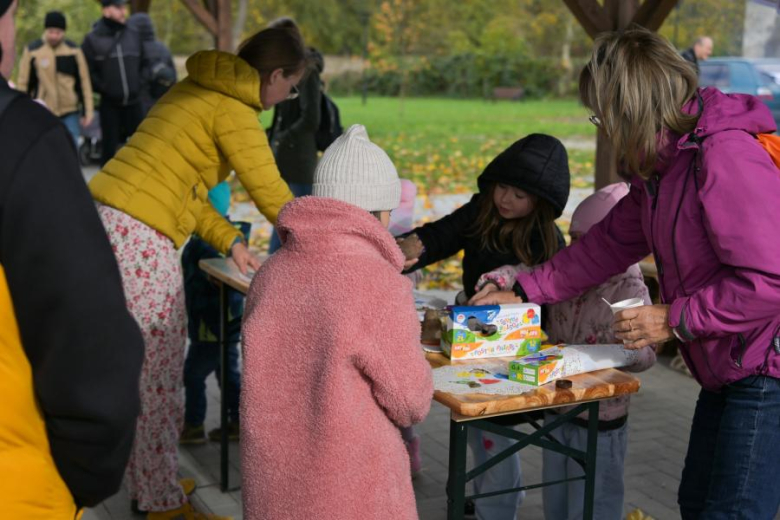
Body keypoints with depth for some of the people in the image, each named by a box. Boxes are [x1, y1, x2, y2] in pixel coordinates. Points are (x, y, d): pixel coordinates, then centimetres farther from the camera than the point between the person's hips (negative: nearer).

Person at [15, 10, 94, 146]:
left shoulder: (74, 50, 0)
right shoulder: (32, 51, -4)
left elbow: (84, 81, 4)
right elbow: (23, 84, 2)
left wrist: (87, 111, 2)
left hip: (70, 114, 1)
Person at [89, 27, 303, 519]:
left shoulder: (197, 90, 18)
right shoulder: (234, 111, -9)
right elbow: (271, 194, -8)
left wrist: (231, 242, 16)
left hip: (105, 218, 9)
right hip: (140, 237, -9)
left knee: (139, 366, 16)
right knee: (158, 371, 0)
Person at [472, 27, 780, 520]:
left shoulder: (728, 156, -24)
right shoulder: (661, 168, 10)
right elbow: (609, 243, 19)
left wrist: (675, 319, -18)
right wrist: (524, 292, 19)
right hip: (726, 370, 10)